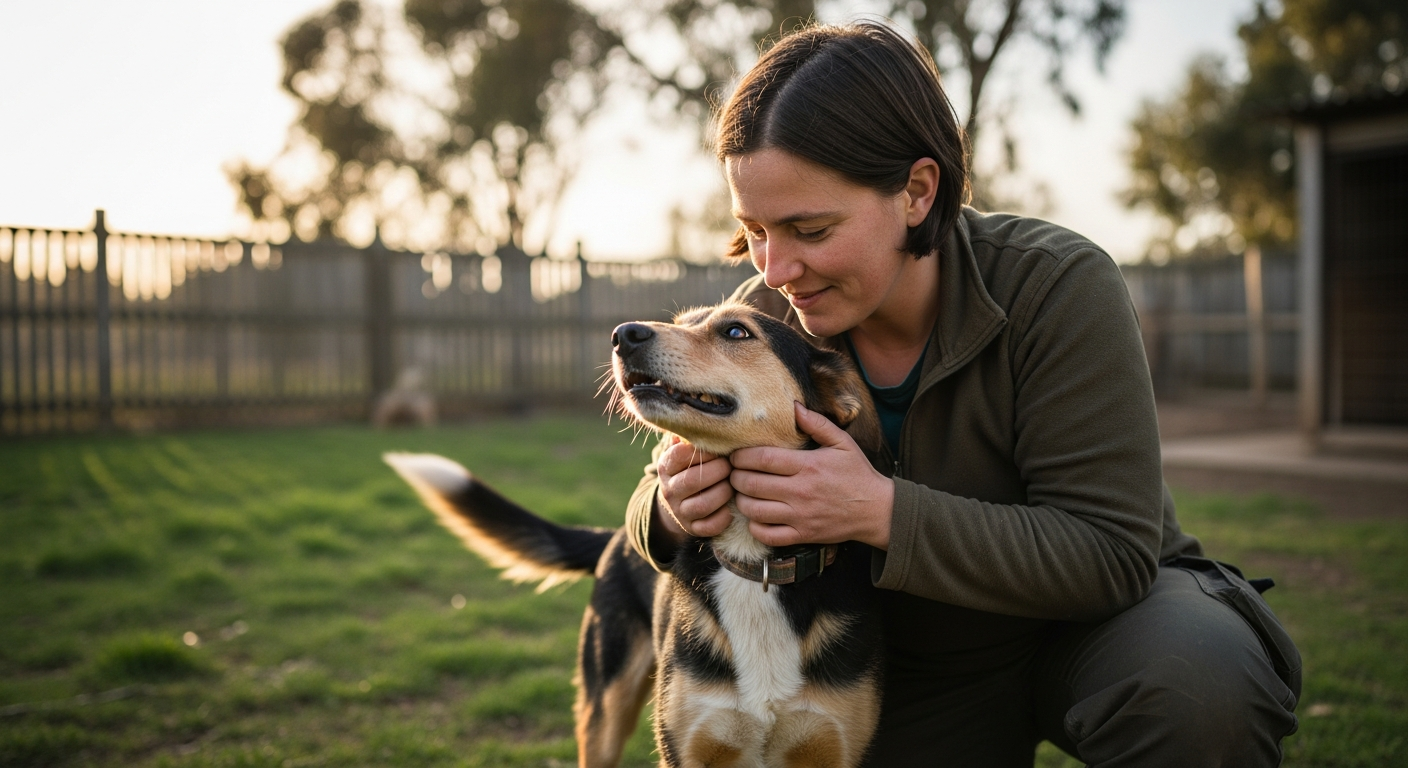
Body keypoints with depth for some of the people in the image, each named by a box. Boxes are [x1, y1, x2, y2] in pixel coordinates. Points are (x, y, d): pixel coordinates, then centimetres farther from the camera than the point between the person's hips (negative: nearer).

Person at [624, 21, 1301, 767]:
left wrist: (883, 511, -40)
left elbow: (1110, 554, -29)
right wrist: (674, 508, -30)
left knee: (1199, 683, -34)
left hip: (1089, 616, -3)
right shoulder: (764, 316, -14)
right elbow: (657, 494, -5)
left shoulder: (1057, 286, -25)